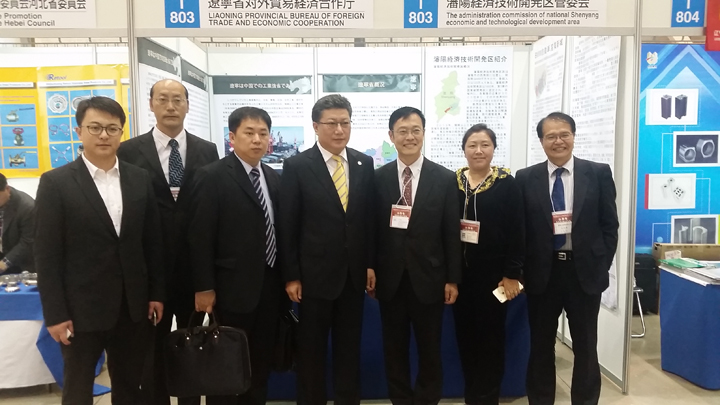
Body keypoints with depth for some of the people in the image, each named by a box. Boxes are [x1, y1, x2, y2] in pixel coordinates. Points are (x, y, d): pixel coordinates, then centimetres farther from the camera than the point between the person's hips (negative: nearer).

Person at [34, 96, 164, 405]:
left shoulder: (140, 179, 4)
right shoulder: (56, 182, -6)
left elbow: (152, 241, 7)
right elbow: (46, 254, -7)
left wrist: (156, 293, 6)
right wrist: (55, 313, -10)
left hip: (133, 307, 3)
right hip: (81, 309, -2)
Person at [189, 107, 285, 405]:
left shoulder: (274, 178, 9)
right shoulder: (213, 176, -8)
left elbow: (277, 229, 11)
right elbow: (200, 236, -11)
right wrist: (204, 287, -13)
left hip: (270, 284, 6)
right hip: (233, 286, -5)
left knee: (261, 363, 16)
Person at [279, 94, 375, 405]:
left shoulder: (364, 164, 3)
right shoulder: (297, 166, -7)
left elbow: (370, 218, 6)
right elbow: (288, 226, -7)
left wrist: (371, 264, 4)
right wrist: (291, 276, -8)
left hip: (354, 274, 3)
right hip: (315, 274, -3)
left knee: (349, 348, 15)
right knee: (311, 349, 12)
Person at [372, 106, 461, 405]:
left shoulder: (444, 178, -1)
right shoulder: (379, 178, 1)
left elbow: (451, 233, -2)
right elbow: (373, 229, 3)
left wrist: (453, 279, -3)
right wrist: (370, 271, 1)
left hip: (428, 278, -1)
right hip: (390, 278, 1)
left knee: (429, 349, 12)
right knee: (394, 349, 14)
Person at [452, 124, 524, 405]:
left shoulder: (507, 184, -4)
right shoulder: (452, 182, 3)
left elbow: (517, 232, -6)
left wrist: (512, 274, -10)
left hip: (493, 273, -3)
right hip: (460, 273, 3)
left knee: (491, 337, 7)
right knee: (465, 335, 11)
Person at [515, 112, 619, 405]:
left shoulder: (599, 173, 0)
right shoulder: (526, 178, 1)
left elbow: (609, 225, 1)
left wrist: (601, 266, -3)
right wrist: (523, 270, -3)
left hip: (585, 271, 0)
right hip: (542, 272, 1)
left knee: (585, 346, 13)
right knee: (540, 345, 12)